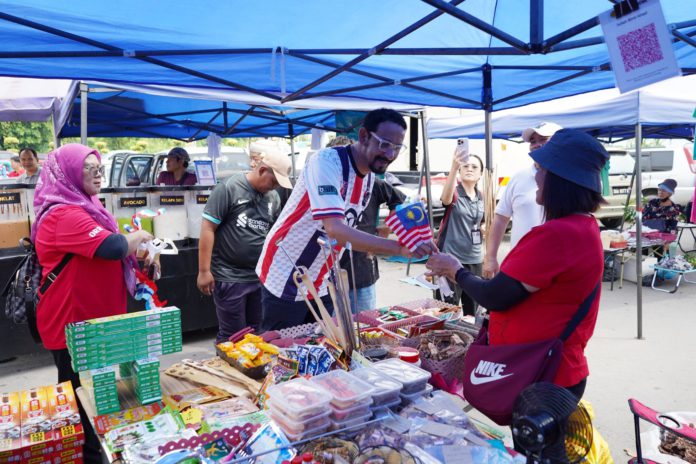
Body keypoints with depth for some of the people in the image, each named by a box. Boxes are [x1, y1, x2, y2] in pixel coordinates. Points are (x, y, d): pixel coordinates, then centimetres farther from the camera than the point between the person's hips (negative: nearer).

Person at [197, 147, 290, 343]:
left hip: (261, 277, 6)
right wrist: (204, 271, -14)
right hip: (229, 277, -6)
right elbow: (208, 227, -12)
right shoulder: (228, 188, -11)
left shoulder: (273, 197, 7)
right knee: (232, 335, 4)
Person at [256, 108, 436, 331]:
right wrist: (400, 248, -41)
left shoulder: (370, 175, 2)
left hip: (322, 284, 7)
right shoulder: (326, 162, -23)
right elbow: (335, 230, -36)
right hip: (285, 281, -7)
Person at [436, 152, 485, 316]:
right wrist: (454, 167, -50)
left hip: (475, 259, 6)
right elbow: (446, 199, -36)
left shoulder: (481, 198, 8)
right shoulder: (454, 193, -10)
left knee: (472, 309, 17)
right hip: (451, 258, -6)